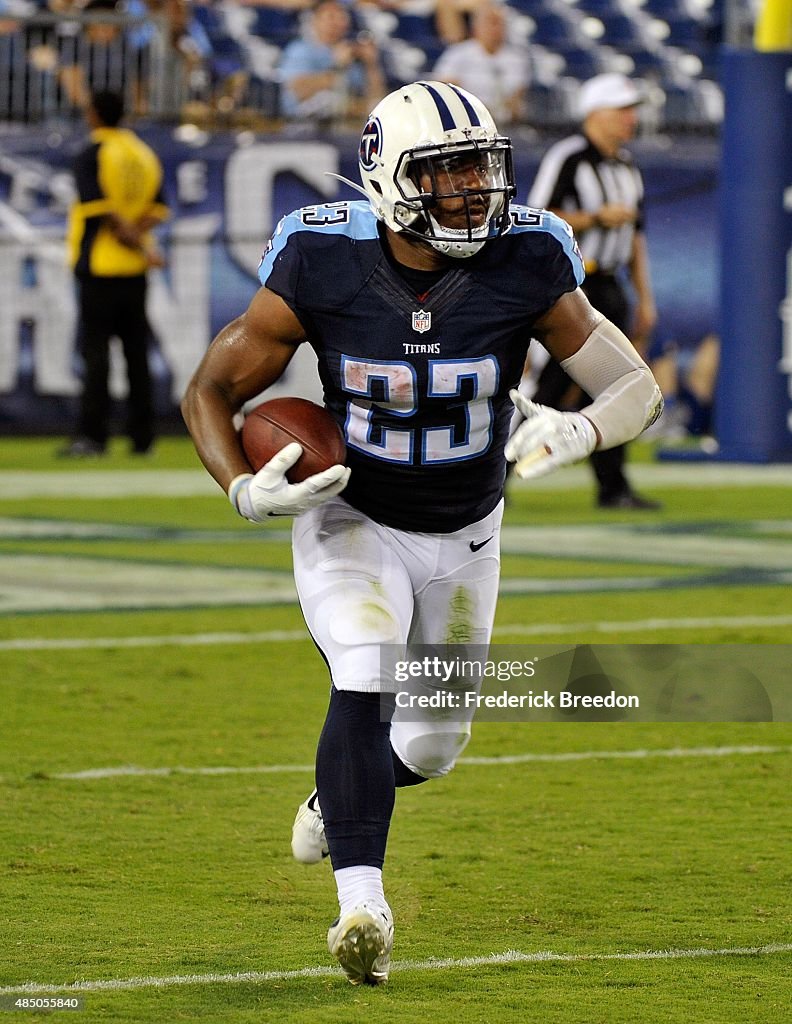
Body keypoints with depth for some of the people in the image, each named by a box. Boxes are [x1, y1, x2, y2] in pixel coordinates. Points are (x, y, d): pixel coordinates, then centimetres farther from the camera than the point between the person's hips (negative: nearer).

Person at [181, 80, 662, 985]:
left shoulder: (526, 266, -21)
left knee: (431, 743, 15)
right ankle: (361, 905, -29)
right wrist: (244, 491, -28)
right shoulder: (322, 268, -22)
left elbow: (636, 390, -14)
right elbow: (210, 391, -10)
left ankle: (340, 794, 49)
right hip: (351, 524, -3)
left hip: (464, 537, 3)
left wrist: (576, 433, -36)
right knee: (365, 686, -28)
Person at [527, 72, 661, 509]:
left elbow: (635, 235, 21)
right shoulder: (567, 158, -9)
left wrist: (644, 297, 18)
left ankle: (613, 486, 6)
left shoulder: (626, 166, 16)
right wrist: (597, 218, -18)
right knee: (556, 382, -11)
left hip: (609, 288, 8)